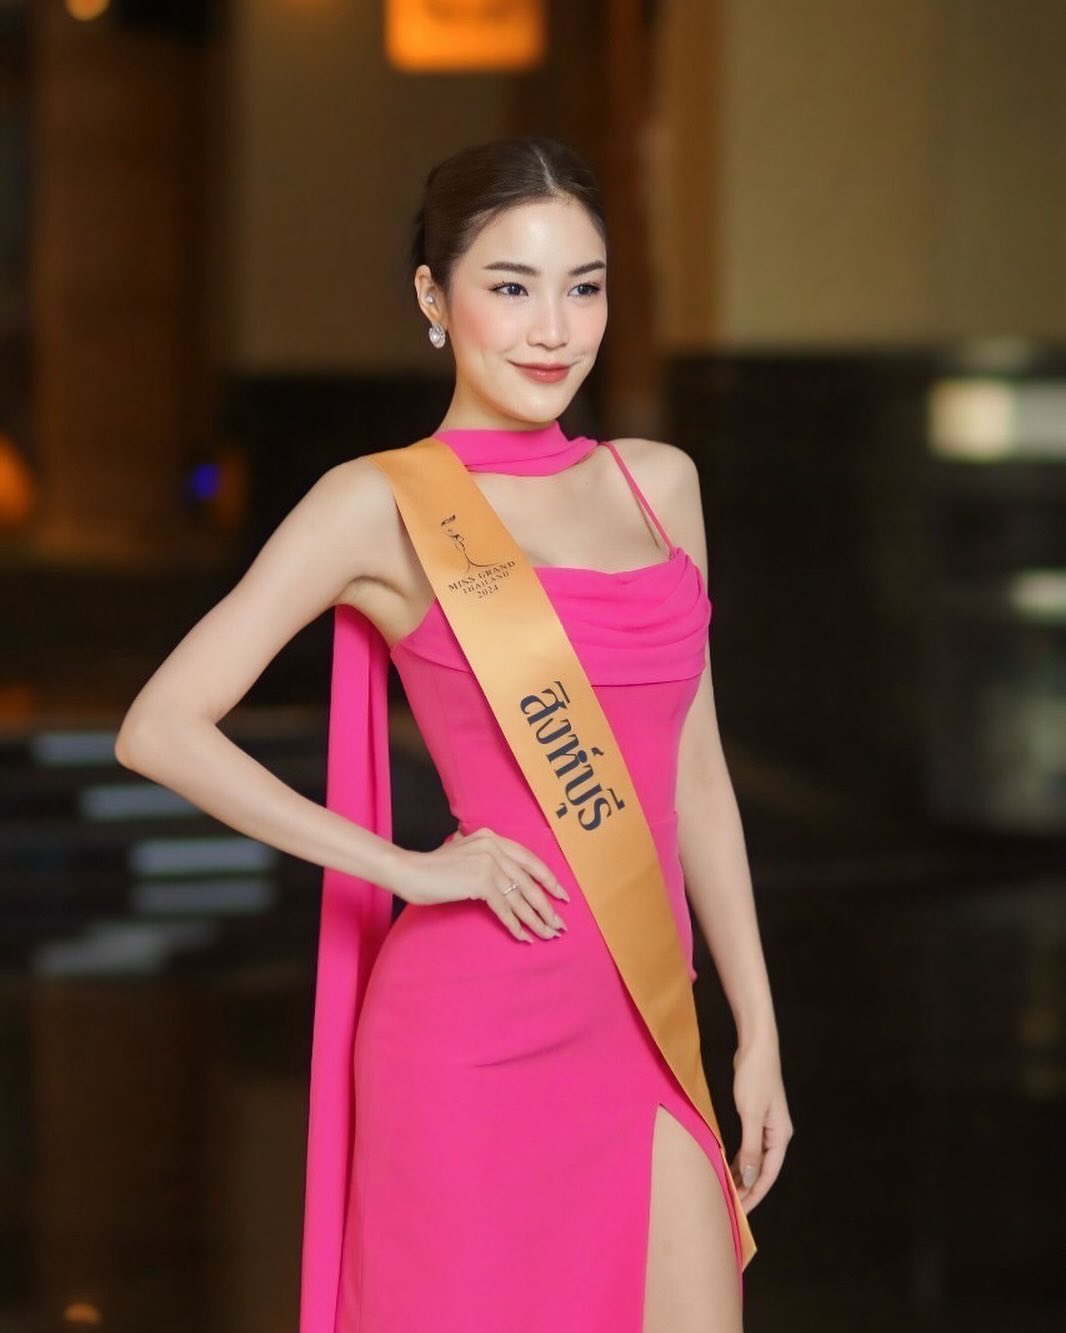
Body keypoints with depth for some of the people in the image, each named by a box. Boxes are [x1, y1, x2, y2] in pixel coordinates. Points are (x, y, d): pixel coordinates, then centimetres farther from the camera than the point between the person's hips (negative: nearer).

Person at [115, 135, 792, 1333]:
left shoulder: (658, 483, 13)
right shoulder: (384, 506, -2)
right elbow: (160, 729, -8)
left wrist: (758, 1030, 14)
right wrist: (407, 869, -9)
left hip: (639, 1035, 5)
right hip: (479, 1024, -5)